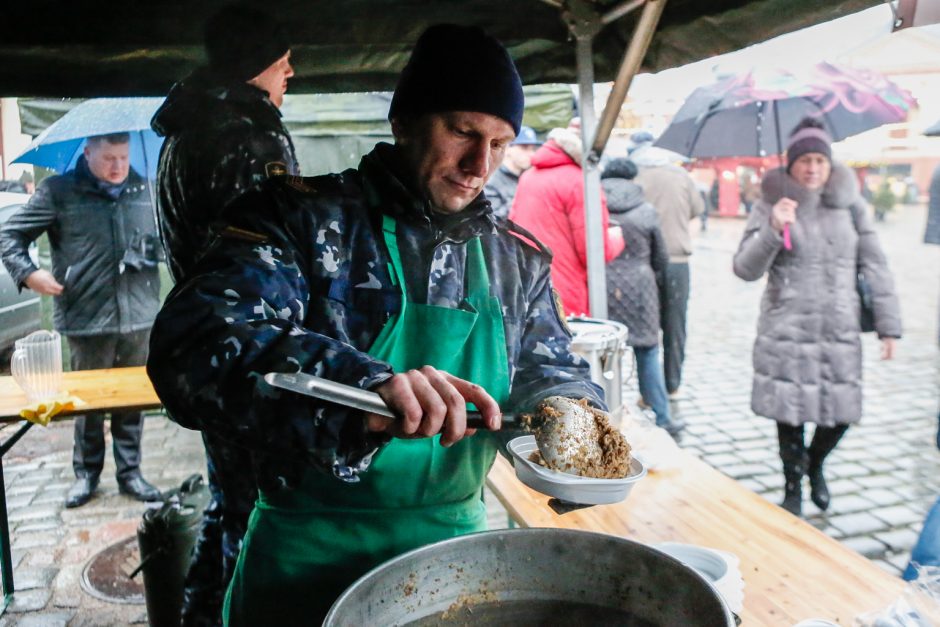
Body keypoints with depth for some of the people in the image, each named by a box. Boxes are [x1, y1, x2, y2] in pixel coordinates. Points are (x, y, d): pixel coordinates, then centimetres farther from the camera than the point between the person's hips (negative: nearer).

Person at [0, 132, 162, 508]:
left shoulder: (143, 190, 8)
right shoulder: (58, 192, -1)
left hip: (139, 317, 2)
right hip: (86, 319, -2)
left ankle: (130, 472, 23)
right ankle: (86, 474, 27)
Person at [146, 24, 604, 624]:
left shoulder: (517, 258, 4)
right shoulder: (304, 218, -13)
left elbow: (548, 371, 13)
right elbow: (193, 347, -27)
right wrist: (361, 388, -43)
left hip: (455, 541, 5)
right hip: (309, 556, -4)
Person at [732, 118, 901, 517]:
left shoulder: (849, 203, 7)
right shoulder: (770, 205, 1)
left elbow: (874, 266, 8)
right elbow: (745, 269, -5)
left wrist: (888, 325, 4)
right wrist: (772, 229, -20)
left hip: (840, 330, 2)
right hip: (787, 331, -2)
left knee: (842, 413, 4)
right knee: (790, 413, 1)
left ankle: (815, 465, 37)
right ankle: (793, 488, 24)